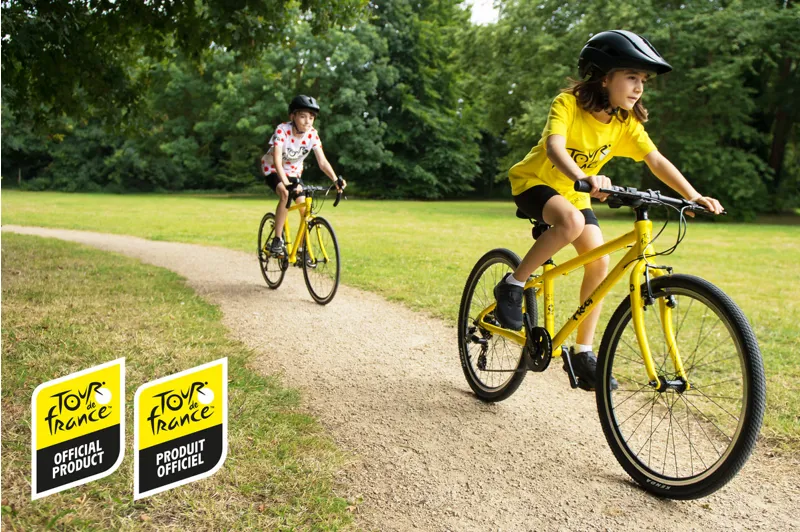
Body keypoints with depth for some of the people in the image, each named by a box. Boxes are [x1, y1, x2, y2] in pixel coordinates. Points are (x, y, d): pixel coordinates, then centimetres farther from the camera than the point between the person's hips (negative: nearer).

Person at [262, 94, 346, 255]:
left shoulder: (312, 134, -18)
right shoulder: (282, 130, -29)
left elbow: (322, 161, -22)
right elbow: (277, 161, -39)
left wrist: (336, 180, -39)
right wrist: (287, 184, -53)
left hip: (294, 172, 4)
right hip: (273, 170, -4)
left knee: (305, 208, -10)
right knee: (286, 195, -32)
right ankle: (277, 240, -21)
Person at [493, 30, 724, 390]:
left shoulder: (626, 123, -8)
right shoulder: (568, 104, -24)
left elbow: (656, 161, -15)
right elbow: (554, 147, -41)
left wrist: (693, 195, -29)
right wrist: (585, 178, -59)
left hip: (574, 194, 6)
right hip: (534, 182, -6)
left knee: (599, 262, -9)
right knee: (571, 222, -37)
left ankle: (582, 352, 4)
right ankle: (512, 286, -18)